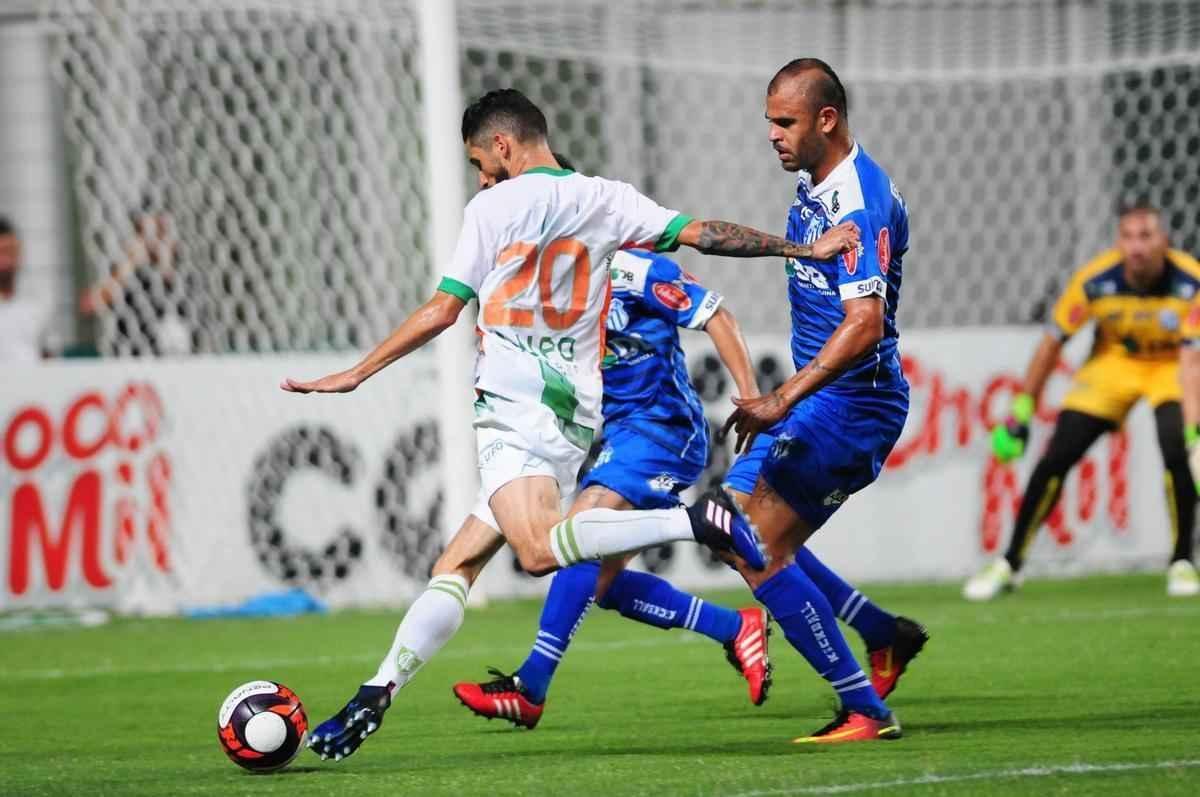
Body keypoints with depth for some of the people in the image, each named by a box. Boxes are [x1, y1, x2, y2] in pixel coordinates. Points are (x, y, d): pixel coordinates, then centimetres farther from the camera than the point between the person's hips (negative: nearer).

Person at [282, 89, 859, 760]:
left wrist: (357, 374, 7)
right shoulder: (606, 200, 11)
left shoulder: (492, 208, -1)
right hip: (577, 417, 8)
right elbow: (704, 234, 4)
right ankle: (377, 695, 6)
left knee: (539, 550, -29)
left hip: (513, 405, -8)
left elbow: (442, 311, -1)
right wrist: (804, 248, 7)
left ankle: (698, 521, -36)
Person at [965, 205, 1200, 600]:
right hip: (1114, 362, 2)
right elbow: (1052, 342, -11)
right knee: (1055, 458, -8)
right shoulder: (1095, 279, -25)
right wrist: (1021, 412, -8)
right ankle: (1010, 564, 6)